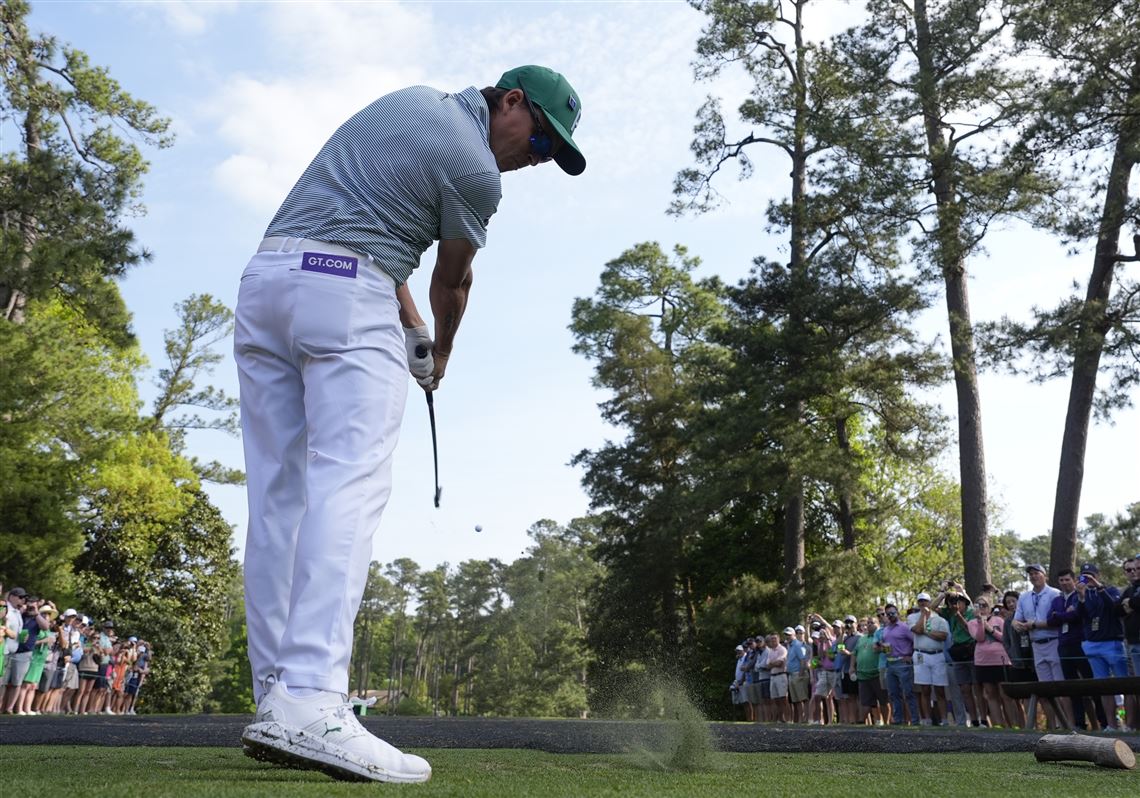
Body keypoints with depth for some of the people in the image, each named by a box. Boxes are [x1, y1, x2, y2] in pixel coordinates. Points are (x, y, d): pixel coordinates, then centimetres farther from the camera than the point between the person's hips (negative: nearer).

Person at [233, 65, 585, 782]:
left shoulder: (411, 100, 22)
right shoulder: (476, 169, -4)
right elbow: (452, 283, 9)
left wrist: (410, 327, 21)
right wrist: (439, 358, 29)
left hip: (264, 277, 9)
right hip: (347, 291, -9)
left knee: (277, 497, 2)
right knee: (350, 484, -17)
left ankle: (277, 695, 2)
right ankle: (309, 703, -29)